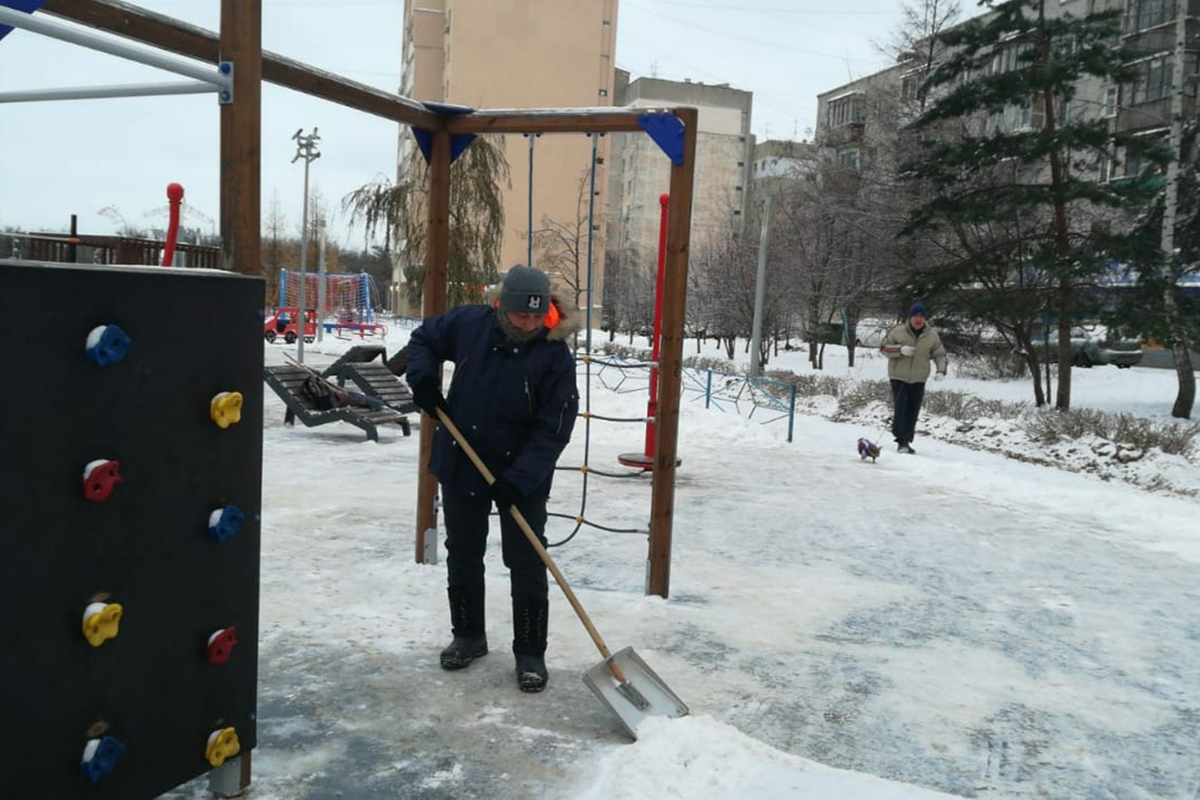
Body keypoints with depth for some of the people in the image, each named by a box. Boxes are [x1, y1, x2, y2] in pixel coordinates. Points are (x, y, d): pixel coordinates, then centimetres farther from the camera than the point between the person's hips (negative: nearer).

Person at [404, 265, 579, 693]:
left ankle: (530, 653, 15)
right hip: (460, 465, 4)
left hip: (522, 476, -3)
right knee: (462, 555, 16)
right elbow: (423, 339, 10)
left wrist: (519, 478, -27)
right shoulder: (469, 323, -10)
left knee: (526, 564, 1)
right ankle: (468, 636, 34)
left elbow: (553, 429, -19)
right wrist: (423, 380, -8)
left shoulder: (555, 356, -19)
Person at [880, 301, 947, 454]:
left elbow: (939, 354, 7)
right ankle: (901, 441, -8)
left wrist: (941, 371, -10)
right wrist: (900, 350, -20)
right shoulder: (898, 331, -7)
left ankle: (906, 441, 16)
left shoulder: (932, 335, 0)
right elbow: (884, 347, -2)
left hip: (919, 379, 3)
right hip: (899, 377, -3)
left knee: (913, 411, 6)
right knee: (900, 409, -10)